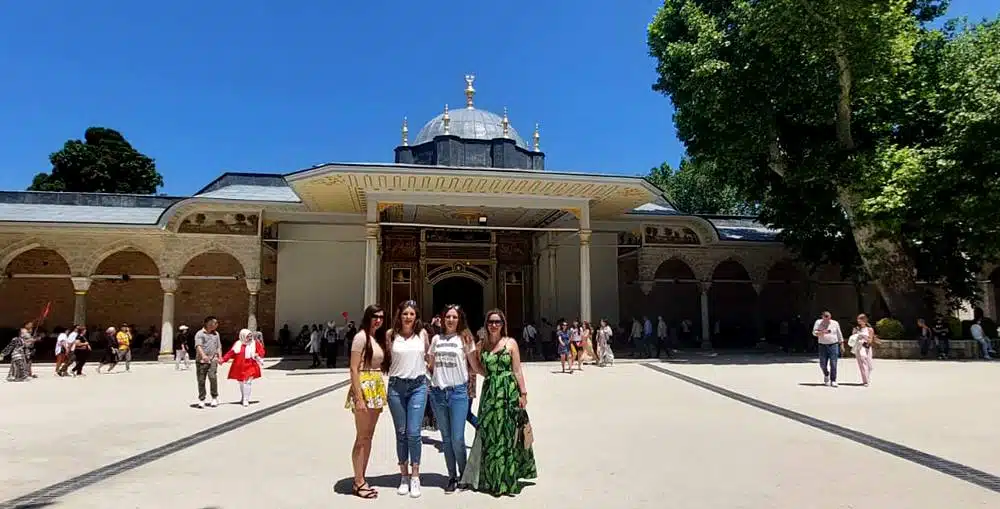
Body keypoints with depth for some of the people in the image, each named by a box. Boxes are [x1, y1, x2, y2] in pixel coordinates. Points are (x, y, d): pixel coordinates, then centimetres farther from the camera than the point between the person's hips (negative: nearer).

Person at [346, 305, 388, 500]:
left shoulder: (379, 338, 12)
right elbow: (354, 369, -16)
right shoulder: (361, 337, -11)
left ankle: (361, 479, 22)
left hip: (377, 388, 8)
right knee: (362, 438, -1)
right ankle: (358, 483, 8)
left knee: (369, 436, 13)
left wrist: (381, 392, 8)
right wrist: (359, 398, -21)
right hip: (364, 387, -8)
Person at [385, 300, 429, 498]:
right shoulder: (390, 334, 1)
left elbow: (428, 356, 15)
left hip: (418, 385, -1)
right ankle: (404, 475, 22)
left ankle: (415, 477, 9)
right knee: (401, 433, 9)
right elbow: (386, 358, 13)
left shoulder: (422, 333, 2)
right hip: (396, 386, 1)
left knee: (413, 432, -4)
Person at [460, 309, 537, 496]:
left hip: (509, 391, -3)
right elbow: (480, 369, 10)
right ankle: (490, 478, 20)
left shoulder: (510, 343, 0)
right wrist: (469, 352, 1)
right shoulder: (481, 345, 8)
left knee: (507, 433, 3)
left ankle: (506, 478, 14)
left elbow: (517, 371, -1)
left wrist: (523, 393, -5)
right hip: (489, 391, 3)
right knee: (488, 433, 6)